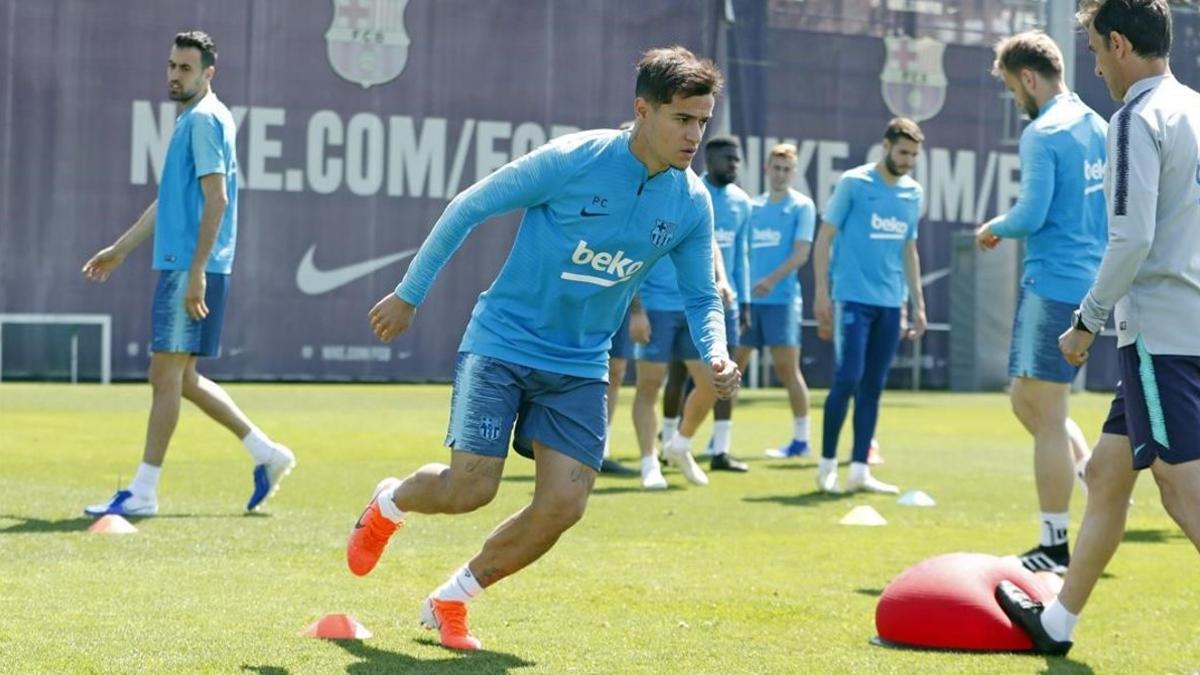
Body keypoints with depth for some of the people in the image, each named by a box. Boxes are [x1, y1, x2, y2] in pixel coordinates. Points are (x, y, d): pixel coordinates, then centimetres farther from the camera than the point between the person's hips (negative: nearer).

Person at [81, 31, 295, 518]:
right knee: (182, 380, 12)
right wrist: (119, 249, 32)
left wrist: (197, 271, -22)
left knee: (167, 376, -7)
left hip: (191, 269, -10)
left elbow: (216, 199, -18)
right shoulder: (190, 120, 20)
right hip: (177, 265, 10)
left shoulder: (204, 119, -10)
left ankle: (143, 493, -4)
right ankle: (267, 454, 17)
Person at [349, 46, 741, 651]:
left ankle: (450, 600, 14)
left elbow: (702, 297, 9)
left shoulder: (691, 203, -3)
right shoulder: (572, 159, -17)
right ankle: (389, 503, 25)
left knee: (562, 505, -9)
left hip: (579, 366, 5)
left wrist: (716, 356, -13)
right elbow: (469, 208, -7)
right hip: (502, 343, -4)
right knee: (471, 487, -12)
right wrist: (409, 295, -3)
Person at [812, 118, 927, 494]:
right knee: (848, 378, -11)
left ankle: (859, 470, 8)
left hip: (890, 303, 5)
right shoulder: (854, 183, -3)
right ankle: (827, 463, 1)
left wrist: (918, 303, 17)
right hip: (853, 297, -5)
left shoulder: (913, 193, 12)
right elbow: (825, 238, -2)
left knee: (873, 386, 5)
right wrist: (822, 292, -8)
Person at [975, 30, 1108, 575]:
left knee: (1045, 415, -3)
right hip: (1090, 280, 9)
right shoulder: (1097, 127, 13)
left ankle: (1056, 547, 0)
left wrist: (994, 229, 0)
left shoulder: (1043, 134, -13)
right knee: (1028, 401, 19)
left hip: (1054, 283, -9)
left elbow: (1030, 215, -20)